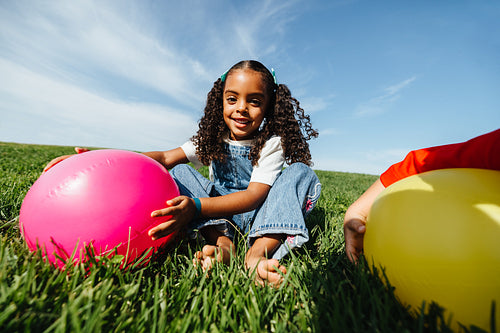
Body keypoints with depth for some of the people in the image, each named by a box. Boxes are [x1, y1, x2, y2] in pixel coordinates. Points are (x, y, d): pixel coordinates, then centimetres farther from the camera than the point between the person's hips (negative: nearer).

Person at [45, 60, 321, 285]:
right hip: (218, 217, 2)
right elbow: (165, 157, -12)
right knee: (179, 173, -14)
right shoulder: (213, 138, -1)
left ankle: (259, 252, -43)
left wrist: (196, 206, -42)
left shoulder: (272, 142, -13)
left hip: (256, 212, -1)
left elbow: (254, 195, -27)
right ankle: (222, 241, -32)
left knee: (300, 172, -23)